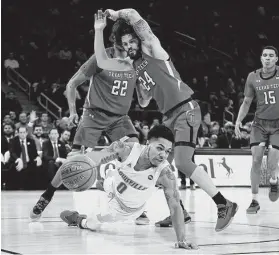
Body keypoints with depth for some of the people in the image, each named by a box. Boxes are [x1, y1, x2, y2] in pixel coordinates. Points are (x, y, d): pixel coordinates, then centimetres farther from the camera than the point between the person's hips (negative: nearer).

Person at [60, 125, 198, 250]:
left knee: (91, 224, 15)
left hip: (128, 210, -1)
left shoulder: (165, 174, -40)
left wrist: (181, 239, -44)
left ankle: (79, 220, 51)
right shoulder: (126, 149, -36)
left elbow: (175, 206, -36)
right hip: (112, 186, 1)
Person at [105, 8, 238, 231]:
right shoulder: (135, 67, 18)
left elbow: (135, 17, -15)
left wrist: (115, 15, 2)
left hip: (186, 110, -9)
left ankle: (224, 205, -17)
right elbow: (144, 103, 24)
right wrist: (136, 83, 15)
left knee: (183, 163, -21)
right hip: (170, 116, 9)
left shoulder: (152, 48, -4)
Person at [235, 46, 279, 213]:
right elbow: (247, 102, 11)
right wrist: (239, 121, 0)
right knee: (256, 160, -8)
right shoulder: (253, 77, 1)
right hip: (260, 123, 2)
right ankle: (255, 201, 3)